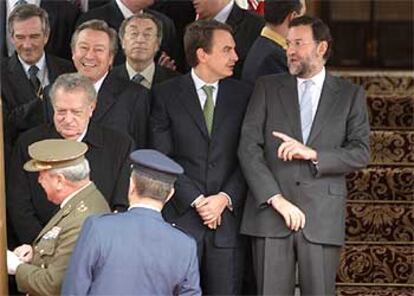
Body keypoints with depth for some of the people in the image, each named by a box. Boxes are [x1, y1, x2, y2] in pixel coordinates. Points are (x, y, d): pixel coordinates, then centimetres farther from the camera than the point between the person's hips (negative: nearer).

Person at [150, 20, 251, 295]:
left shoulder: (243, 95, 8)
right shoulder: (166, 94, 2)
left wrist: (224, 199, -8)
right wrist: (197, 201, -9)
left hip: (227, 217, 2)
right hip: (180, 218, -2)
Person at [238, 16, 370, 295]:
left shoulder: (350, 95, 10)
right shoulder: (267, 88, 10)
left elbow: (360, 153, 2)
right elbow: (248, 147, 1)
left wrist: (313, 154, -14)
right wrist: (277, 199, -10)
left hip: (323, 217, 0)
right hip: (270, 213, 1)